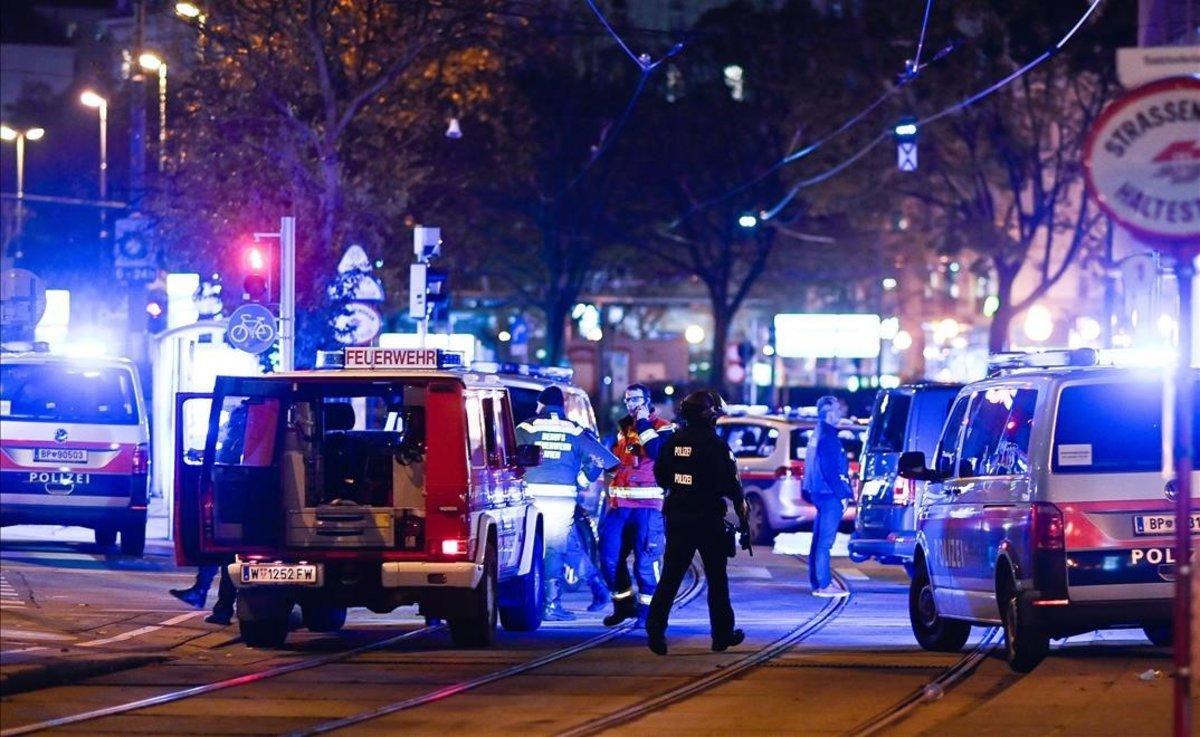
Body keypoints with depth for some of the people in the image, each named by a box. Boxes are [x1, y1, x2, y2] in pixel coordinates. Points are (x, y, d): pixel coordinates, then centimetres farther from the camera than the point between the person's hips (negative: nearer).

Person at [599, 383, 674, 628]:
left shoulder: (662, 428, 0)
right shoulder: (622, 428, 20)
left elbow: (659, 452, -19)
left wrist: (644, 424, -14)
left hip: (647, 505, -6)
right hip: (619, 505, 6)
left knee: (645, 560, -10)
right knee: (610, 557, 2)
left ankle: (647, 608, 2)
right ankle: (623, 604, 17)